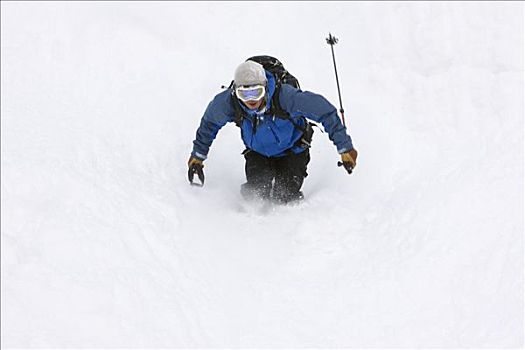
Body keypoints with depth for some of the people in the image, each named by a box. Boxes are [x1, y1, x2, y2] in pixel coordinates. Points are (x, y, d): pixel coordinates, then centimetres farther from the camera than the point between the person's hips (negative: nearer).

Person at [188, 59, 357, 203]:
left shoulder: (285, 96, -38)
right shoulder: (228, 102, -28)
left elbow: (324, 110, -27)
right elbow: (209, 122, -3)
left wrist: (344, 147, -24)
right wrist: (198, 155, 3)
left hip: (292, 151, -2)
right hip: (258, 153, 2)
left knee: (285, 196, -16)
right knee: (255, 190, -20)